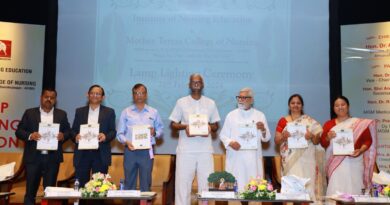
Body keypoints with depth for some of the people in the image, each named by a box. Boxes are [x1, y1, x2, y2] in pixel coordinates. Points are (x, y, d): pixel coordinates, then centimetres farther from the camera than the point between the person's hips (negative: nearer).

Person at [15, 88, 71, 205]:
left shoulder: (61, 114, 9)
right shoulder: (30, 113, 5)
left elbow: (68, 132, 10)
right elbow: (19, 131, 2)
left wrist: (63, 136, -12)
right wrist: (30, 135, -17)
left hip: (53, 158, 1)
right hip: (33, 157, -1)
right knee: (30, 191, 4)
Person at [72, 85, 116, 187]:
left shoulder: (109, 112, 8)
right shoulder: (80, 111, 13)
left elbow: (113, 132, 4)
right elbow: (73, 130, 11)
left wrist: (105, 136, -17)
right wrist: (75, 136, -11)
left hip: (101, 154, -1)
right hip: (82, 154, 1)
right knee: (80, 185, 3)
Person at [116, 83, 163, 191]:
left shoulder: (153, 112, 11)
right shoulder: (126, 112, 9)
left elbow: (160, 130, 11)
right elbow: (120, 133, 5)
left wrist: (155, 133, -10)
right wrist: (126, 142, -14)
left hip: (147, 151, 0)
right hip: (130, 151, 0)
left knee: (146, 183, 2)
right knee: (129, 183, 3)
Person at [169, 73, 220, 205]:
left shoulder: (210, 103, 10)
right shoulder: (181, 102, 6)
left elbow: (216, 125, 15)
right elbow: (173, 125, 7)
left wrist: (210, 128, -8)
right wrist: (184, 126, -13)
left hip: (205, 150, 1)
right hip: (185, 150, -1)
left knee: (206, 182, 1)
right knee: (183, 181, -3)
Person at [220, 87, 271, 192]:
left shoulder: (260, 115, 8)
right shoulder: (231, 115, 8)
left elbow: (266, 138, 10)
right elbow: (223, 135, 8)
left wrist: (263, 129, -11)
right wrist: (230, 143, -11)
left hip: (253, 158, 1)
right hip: (235, 158, 0)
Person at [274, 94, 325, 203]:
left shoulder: (310, 122, 8)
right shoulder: (283, 121, 7)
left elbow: (317, 141, 6)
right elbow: (277, 141, 6)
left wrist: (312, 136, -14)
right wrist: (283, 136, -15)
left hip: (306, 160, 0)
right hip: (290, 160, 0)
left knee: (307, 186, -5)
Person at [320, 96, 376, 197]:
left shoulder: (360, 123, 5)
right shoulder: (328, 124, 10)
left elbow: (368, 140, 2)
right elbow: (323, 144, 7)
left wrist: (360, 150, -15)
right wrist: (328, 137, -14)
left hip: (353, 162, -1)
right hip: (335, 163, 1)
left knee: (353, 189, -2)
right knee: (335, 191, -5)